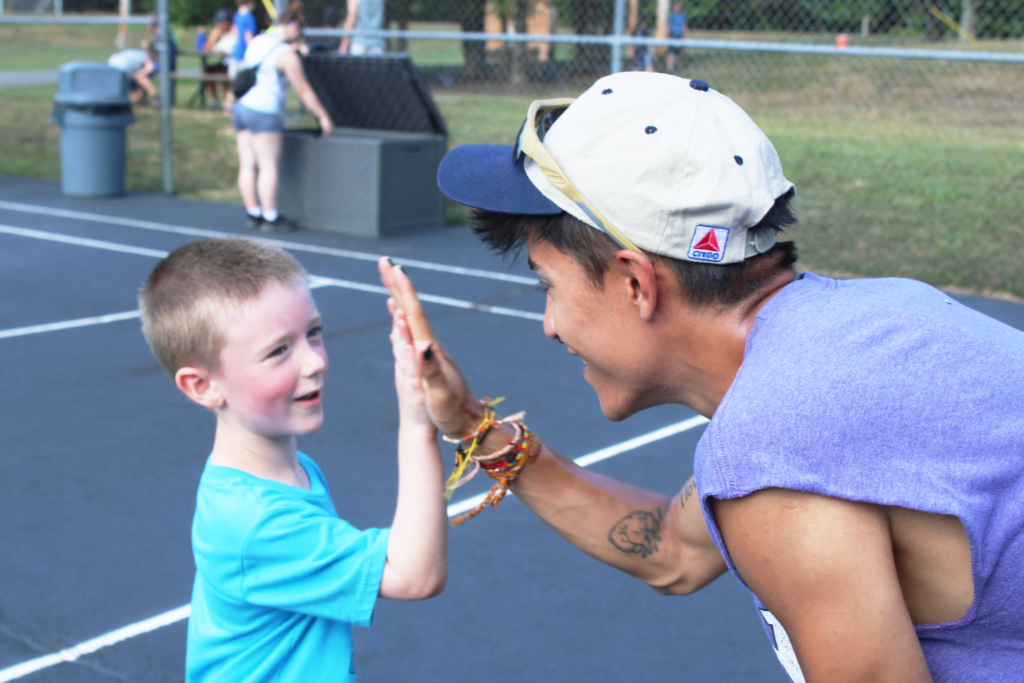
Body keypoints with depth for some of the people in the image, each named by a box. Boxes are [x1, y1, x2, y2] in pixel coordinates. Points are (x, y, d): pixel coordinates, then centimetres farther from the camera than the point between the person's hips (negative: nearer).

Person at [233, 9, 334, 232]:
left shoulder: (259, 42, 15)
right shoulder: (287, 55, -9)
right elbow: (304, 91, -6)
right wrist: (324, 117, 3)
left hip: (242, 107, 8)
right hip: (263, 113, -8)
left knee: (248, 166, 7)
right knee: (269, 167, -4)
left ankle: (253, 215, 11)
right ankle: (271, 219, -3)